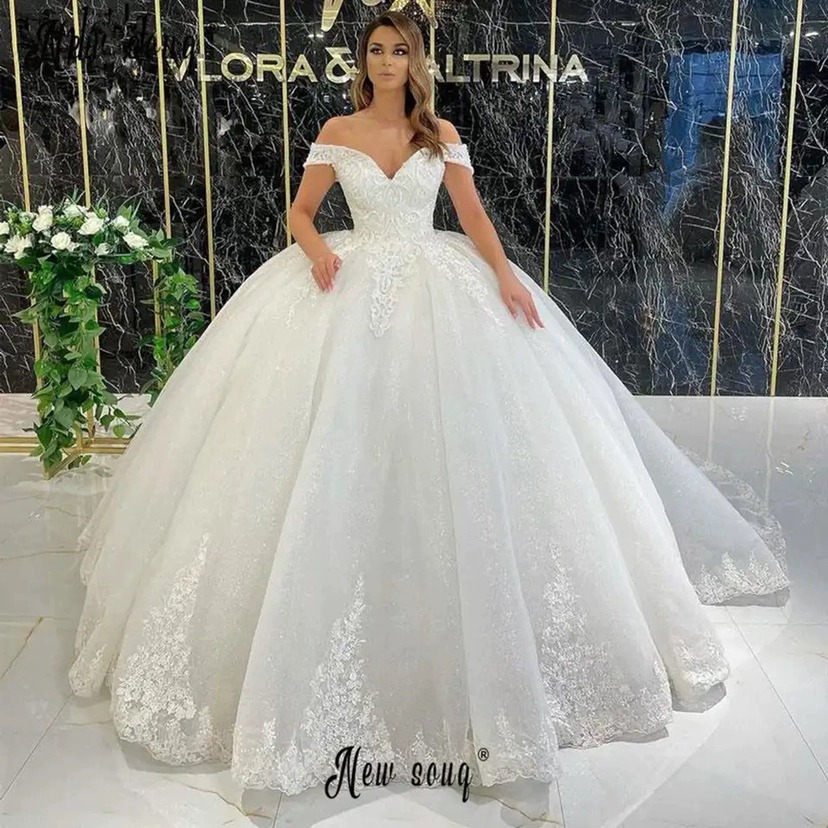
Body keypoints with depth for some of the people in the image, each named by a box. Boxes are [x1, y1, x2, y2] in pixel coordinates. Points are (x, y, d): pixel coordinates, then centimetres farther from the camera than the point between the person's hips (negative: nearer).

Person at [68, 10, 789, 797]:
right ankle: (354, 588, 7)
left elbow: (474, 215, 3)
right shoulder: (336, 133, 7)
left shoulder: (442, 134, 7)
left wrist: (505, 274, -13)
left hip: (438, 286, 0)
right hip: (352, 285, 0)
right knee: (343, 428, -6)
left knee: (451, 428, -5)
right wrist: (316, 248, -14)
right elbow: (299, 210, 8)